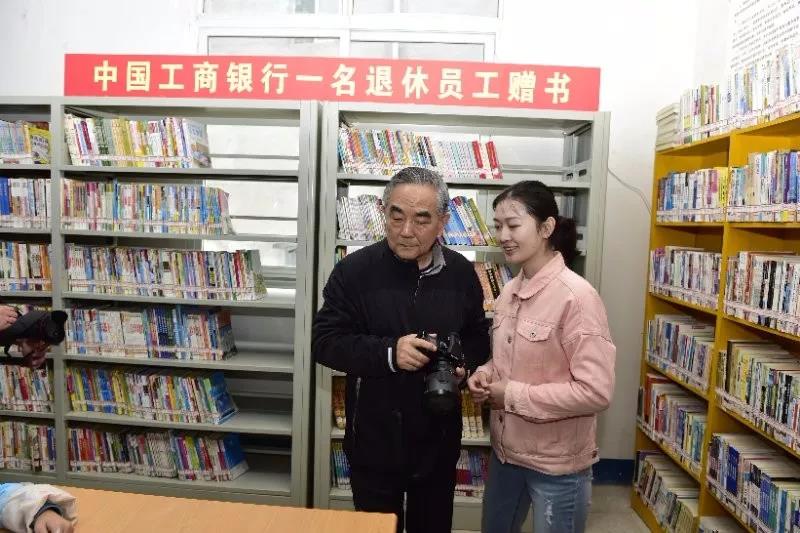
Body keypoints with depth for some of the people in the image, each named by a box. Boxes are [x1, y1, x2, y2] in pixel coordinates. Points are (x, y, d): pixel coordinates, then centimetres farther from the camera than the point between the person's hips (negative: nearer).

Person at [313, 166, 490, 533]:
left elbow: (478, 339, 11)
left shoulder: (461, 273, -2)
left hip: (439, 438, 3)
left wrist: (463, 363, -12)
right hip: (374, 439, -2)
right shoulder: (354, 271, -12)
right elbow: (325, 342, -13)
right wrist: (388, 353, -27)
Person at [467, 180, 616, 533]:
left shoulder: (576, 296, -21)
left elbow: (596, 391, -24)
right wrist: (486, 375, -5)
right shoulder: (509, 292, 2)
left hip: (557, 464, -7)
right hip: (505, 450, 7)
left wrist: (513, 395, -20)